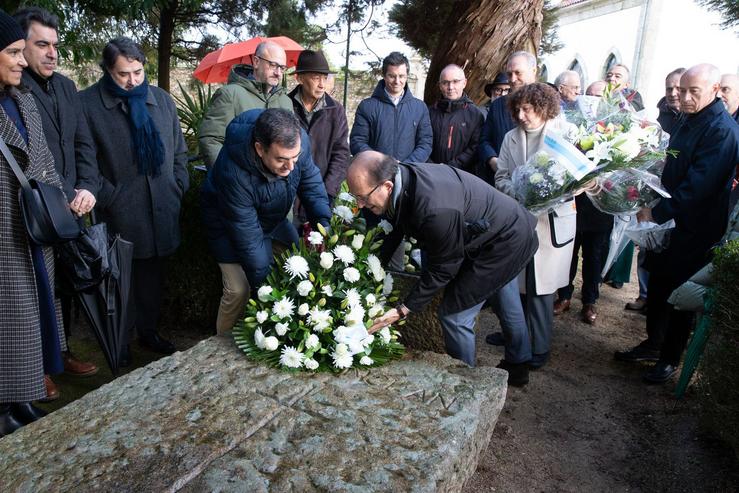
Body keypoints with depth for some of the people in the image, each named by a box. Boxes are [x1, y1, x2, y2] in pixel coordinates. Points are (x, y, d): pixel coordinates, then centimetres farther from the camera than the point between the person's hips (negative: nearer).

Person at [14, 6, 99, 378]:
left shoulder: (65, 86, 11)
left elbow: (83, 142, 11)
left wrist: (87, 188, -2)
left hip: (69, 209, 6)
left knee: (64, 285, 16)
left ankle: (60, 351, 33)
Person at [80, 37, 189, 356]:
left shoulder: (162, 99, 10)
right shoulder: (86, 103, -5)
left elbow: (179, 152, 15)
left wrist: (178, 189, 7)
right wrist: (107, 197, -10)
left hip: (161, 210, 4)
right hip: (119, 214, -4)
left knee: (153, 274, 14)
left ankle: (148, 330, 31)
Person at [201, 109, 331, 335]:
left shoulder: (298, 141, -29)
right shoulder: (233, 173, -41)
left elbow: (311, 182, -11)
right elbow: (248, 238, -33)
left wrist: (324, 224, -22)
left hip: (273, 218, 5)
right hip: (229, 223, -5)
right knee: (239, 290, -12)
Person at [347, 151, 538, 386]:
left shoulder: (435, 210, -41)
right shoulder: (400, 177, -14)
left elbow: (442, 268, -27)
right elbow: (393, 232, 1)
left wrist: (403, 310, -21)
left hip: (506, 243, -9)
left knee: (454, 314, -4)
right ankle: (518, 366, 49)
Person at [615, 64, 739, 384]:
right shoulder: (690, 122, 10)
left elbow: (697, 186, -25)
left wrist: (657, 213, -21)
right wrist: (655, 207, 6)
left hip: (695, 229, -8)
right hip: (670, 219, 8)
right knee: (658, 283, 15)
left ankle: (670, 359, 21)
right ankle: (653, 344, 32)